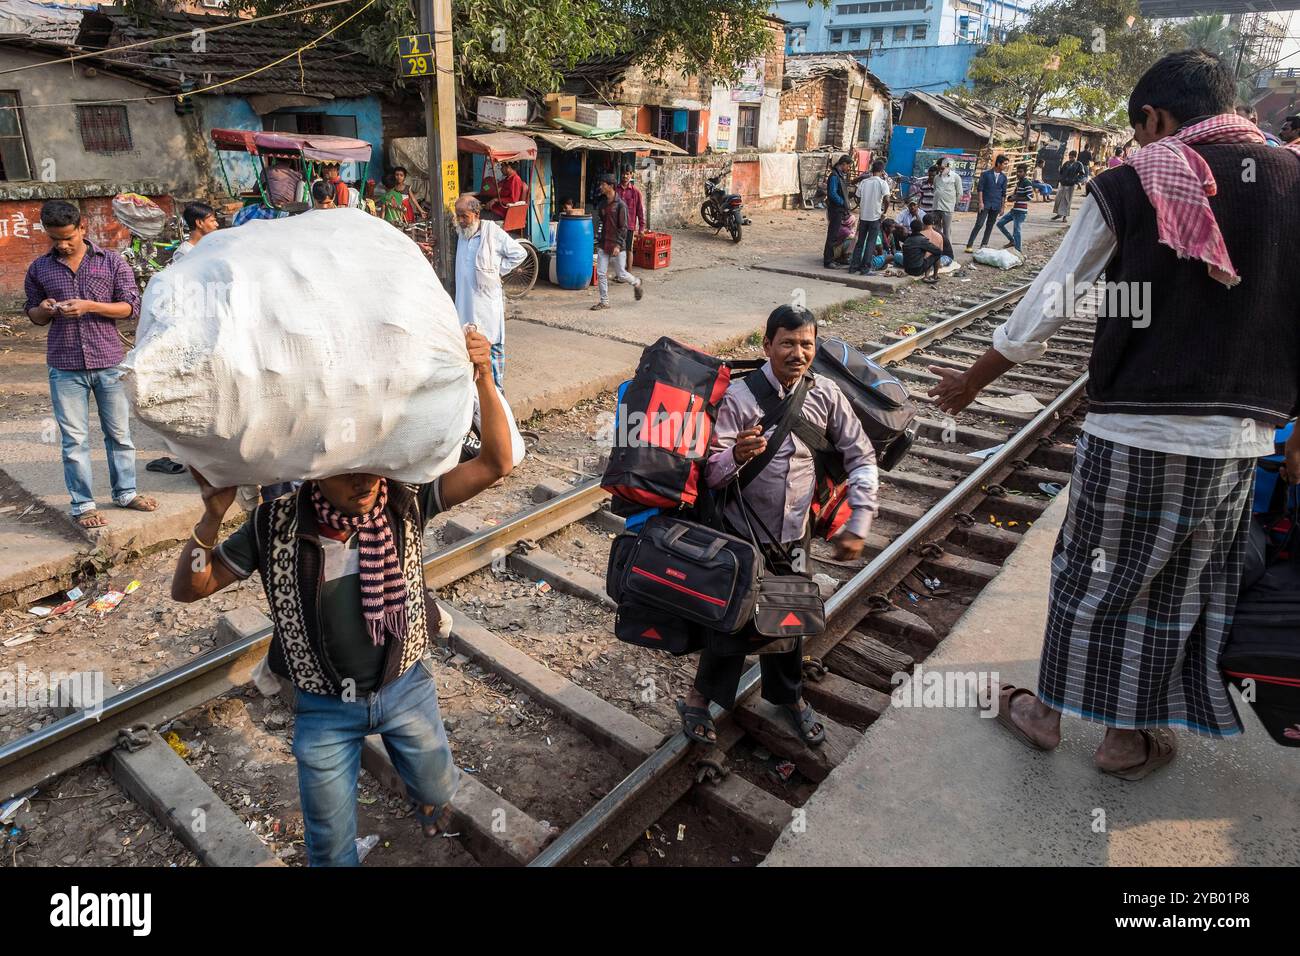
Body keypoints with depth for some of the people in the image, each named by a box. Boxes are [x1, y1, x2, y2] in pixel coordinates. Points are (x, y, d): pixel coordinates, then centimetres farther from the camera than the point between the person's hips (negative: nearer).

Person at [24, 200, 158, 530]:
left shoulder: (112, 261, 1)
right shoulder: (39, 269, 7)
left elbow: (132, 306, -2)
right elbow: (33, 315, 16)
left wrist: (90, 306, -15)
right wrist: (45, 310, -7)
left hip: (110, 362, -1)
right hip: (65, 367, 1)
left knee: (119, 432, 10)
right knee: (74, 439, 3)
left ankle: (125, 492, 24)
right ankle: (82, 505, 11)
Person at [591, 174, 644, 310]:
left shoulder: (620, 205, -11)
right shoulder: (601, 203, 8)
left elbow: (623, 227, -13)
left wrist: (618, 245, -19)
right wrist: (599, 240, 13)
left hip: (616, 245, -6)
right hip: (603, 244, 6)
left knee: (621, 274, 3)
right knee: (601, 273, 0)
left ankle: (637, 284, 32)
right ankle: (604, 301, 9)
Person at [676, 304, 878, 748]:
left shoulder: (826, 395, -5)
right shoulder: (738, 396, -15)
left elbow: (862, 459, 2)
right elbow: (712, 473, -18)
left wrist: (857, 526, -3)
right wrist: (737, 455, -40)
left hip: (794, 537, 3)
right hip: (742, 534, -3)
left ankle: (788, 695, 44)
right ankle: (699, 698, 32)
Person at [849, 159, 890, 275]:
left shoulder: (863, 182, 5)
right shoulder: (882, 183, -8)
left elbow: (858, 199, 8)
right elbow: (886, 199, -19)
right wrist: (884, 212, -5)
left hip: (863, 216, 4)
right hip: (875, 217, -4)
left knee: (860, 242, 13)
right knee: (871, 243, 2)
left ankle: (853, 266, 12)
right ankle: (865, 268, 0)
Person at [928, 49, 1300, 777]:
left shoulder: (1128, 185, -3)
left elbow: (1048, 305, -2)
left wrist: (973, 381, 10)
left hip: (1132, 429, -3)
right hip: (1240, 438, 3)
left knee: (1090, 574, 12)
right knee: (1185, 590, 15)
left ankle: (1048, 712, 29)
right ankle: (1133, 737, 29)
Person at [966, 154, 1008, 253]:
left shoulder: (1003, 177, 8)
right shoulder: (985, 174, -3)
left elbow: (1003, 193, 12)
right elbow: (980, 188, -4)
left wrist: (1002, 207, 9)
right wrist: (981, 202, -12)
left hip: (996, 206, 4)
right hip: (985, 204, -4)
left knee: (990, 226, 6)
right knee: (979, 224, -10)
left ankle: (983, 245, 13)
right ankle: (969, 245, -8)